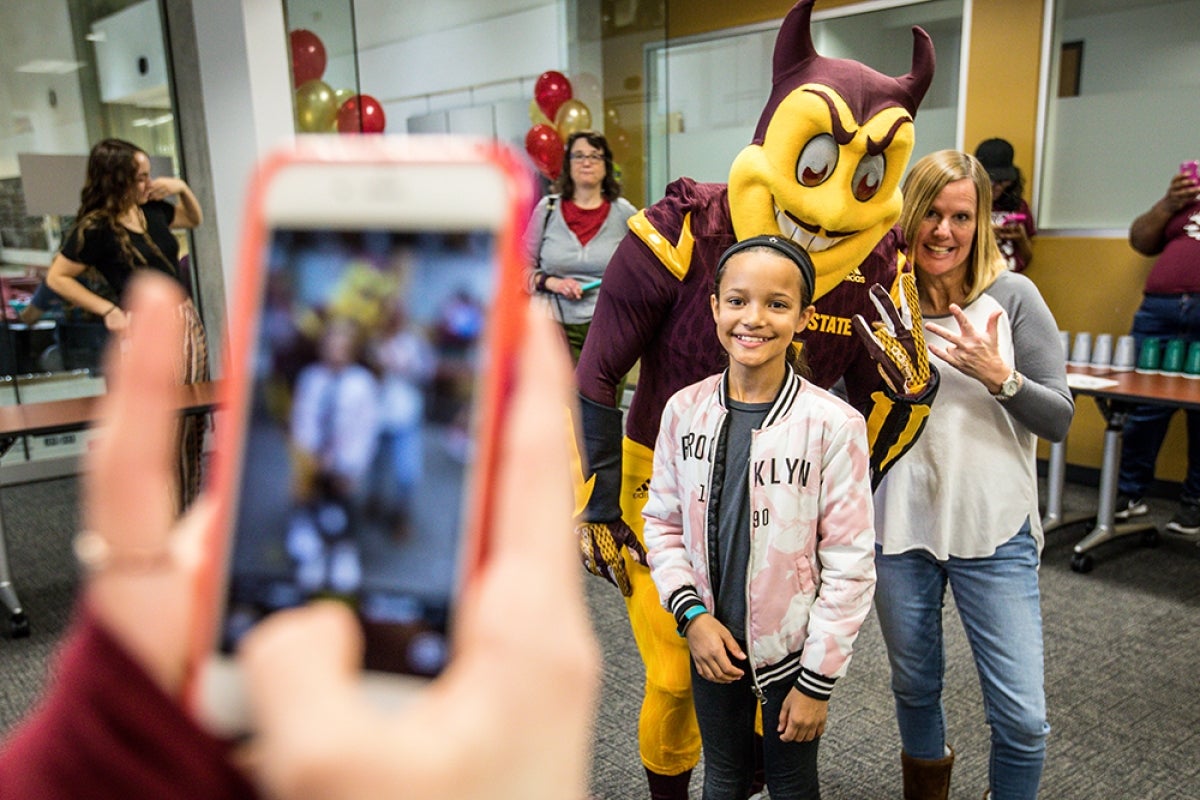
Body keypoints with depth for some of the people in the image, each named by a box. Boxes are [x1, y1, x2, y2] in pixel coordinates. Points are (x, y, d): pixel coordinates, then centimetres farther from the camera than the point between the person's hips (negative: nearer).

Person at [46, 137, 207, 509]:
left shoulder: (153, 208, 4)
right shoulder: (95, 229, -12)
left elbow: (195, 220, 24)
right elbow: (57, 278, -3)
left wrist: (182, 189, 6)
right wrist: (108, 310, -8)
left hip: (186, 321, 7)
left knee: (192, 424, 13)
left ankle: (189, 506, 27)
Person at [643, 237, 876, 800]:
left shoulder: (834, 426, -19)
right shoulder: (684, 410, -8)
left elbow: (850, 566, -14)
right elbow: (663, 523, 2)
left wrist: (818, 680, -10)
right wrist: (692, 614, -10)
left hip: (793, 646, -3)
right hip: (712, 644, 3)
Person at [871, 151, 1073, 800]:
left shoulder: (1012, 295, -4)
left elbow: (1059, 419, -4)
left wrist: (1001, 376, -21)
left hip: (994, 530, -1)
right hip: (899, 524, 2)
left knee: (1022, 720, 0)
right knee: (914, 688, 20)